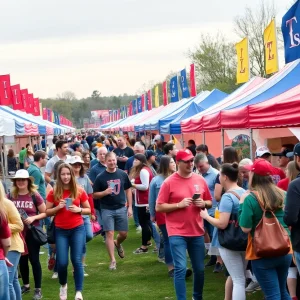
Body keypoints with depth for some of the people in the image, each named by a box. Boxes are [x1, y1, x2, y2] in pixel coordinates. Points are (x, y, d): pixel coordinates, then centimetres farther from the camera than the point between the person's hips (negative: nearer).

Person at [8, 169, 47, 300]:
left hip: (32, 232, -3)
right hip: (17, 232, 4)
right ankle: (25, 285, 32)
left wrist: (33, 218, -19)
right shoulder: (11, 196, 0)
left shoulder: (34, 195, -9)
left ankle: (38, 289, 8)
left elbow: (45, 213, -5)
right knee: (22, 259, 15)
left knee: (34, 259, 0)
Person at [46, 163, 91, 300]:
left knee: (77, 260, -7)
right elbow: (47, 212, 4)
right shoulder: (53, 192, -2)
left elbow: (88, 210, 7)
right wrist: (58, 207, -14)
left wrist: (79, 209, -12)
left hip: (77, 229, 0)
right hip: (60, 231, 0)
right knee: (62, 262, -1)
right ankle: (63, 286, 28)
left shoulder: (79, 191, -1)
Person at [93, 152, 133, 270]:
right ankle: (112, 260, 3)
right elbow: (95, 195, -2)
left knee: (124, 234, 7)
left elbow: (128, 190, 8)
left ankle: (117, 244, 42)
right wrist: (105, 192, -22)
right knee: (109, 234, -4)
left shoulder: (123, 174, 1)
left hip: (121, 208, 2)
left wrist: (130, 207, 3)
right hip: (107, 210, -2)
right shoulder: (100, 177, -5)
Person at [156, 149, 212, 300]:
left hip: (197, 232, 4)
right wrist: (179, 204, -18)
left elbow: (210, 202, 15)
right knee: (180, 268, -10)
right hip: (177, 233, -4)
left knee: (199, 269, 13)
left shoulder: (200, 180, 5)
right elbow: (158, 207, -8)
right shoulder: (169, 182, -8)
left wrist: (203, 203, -8)